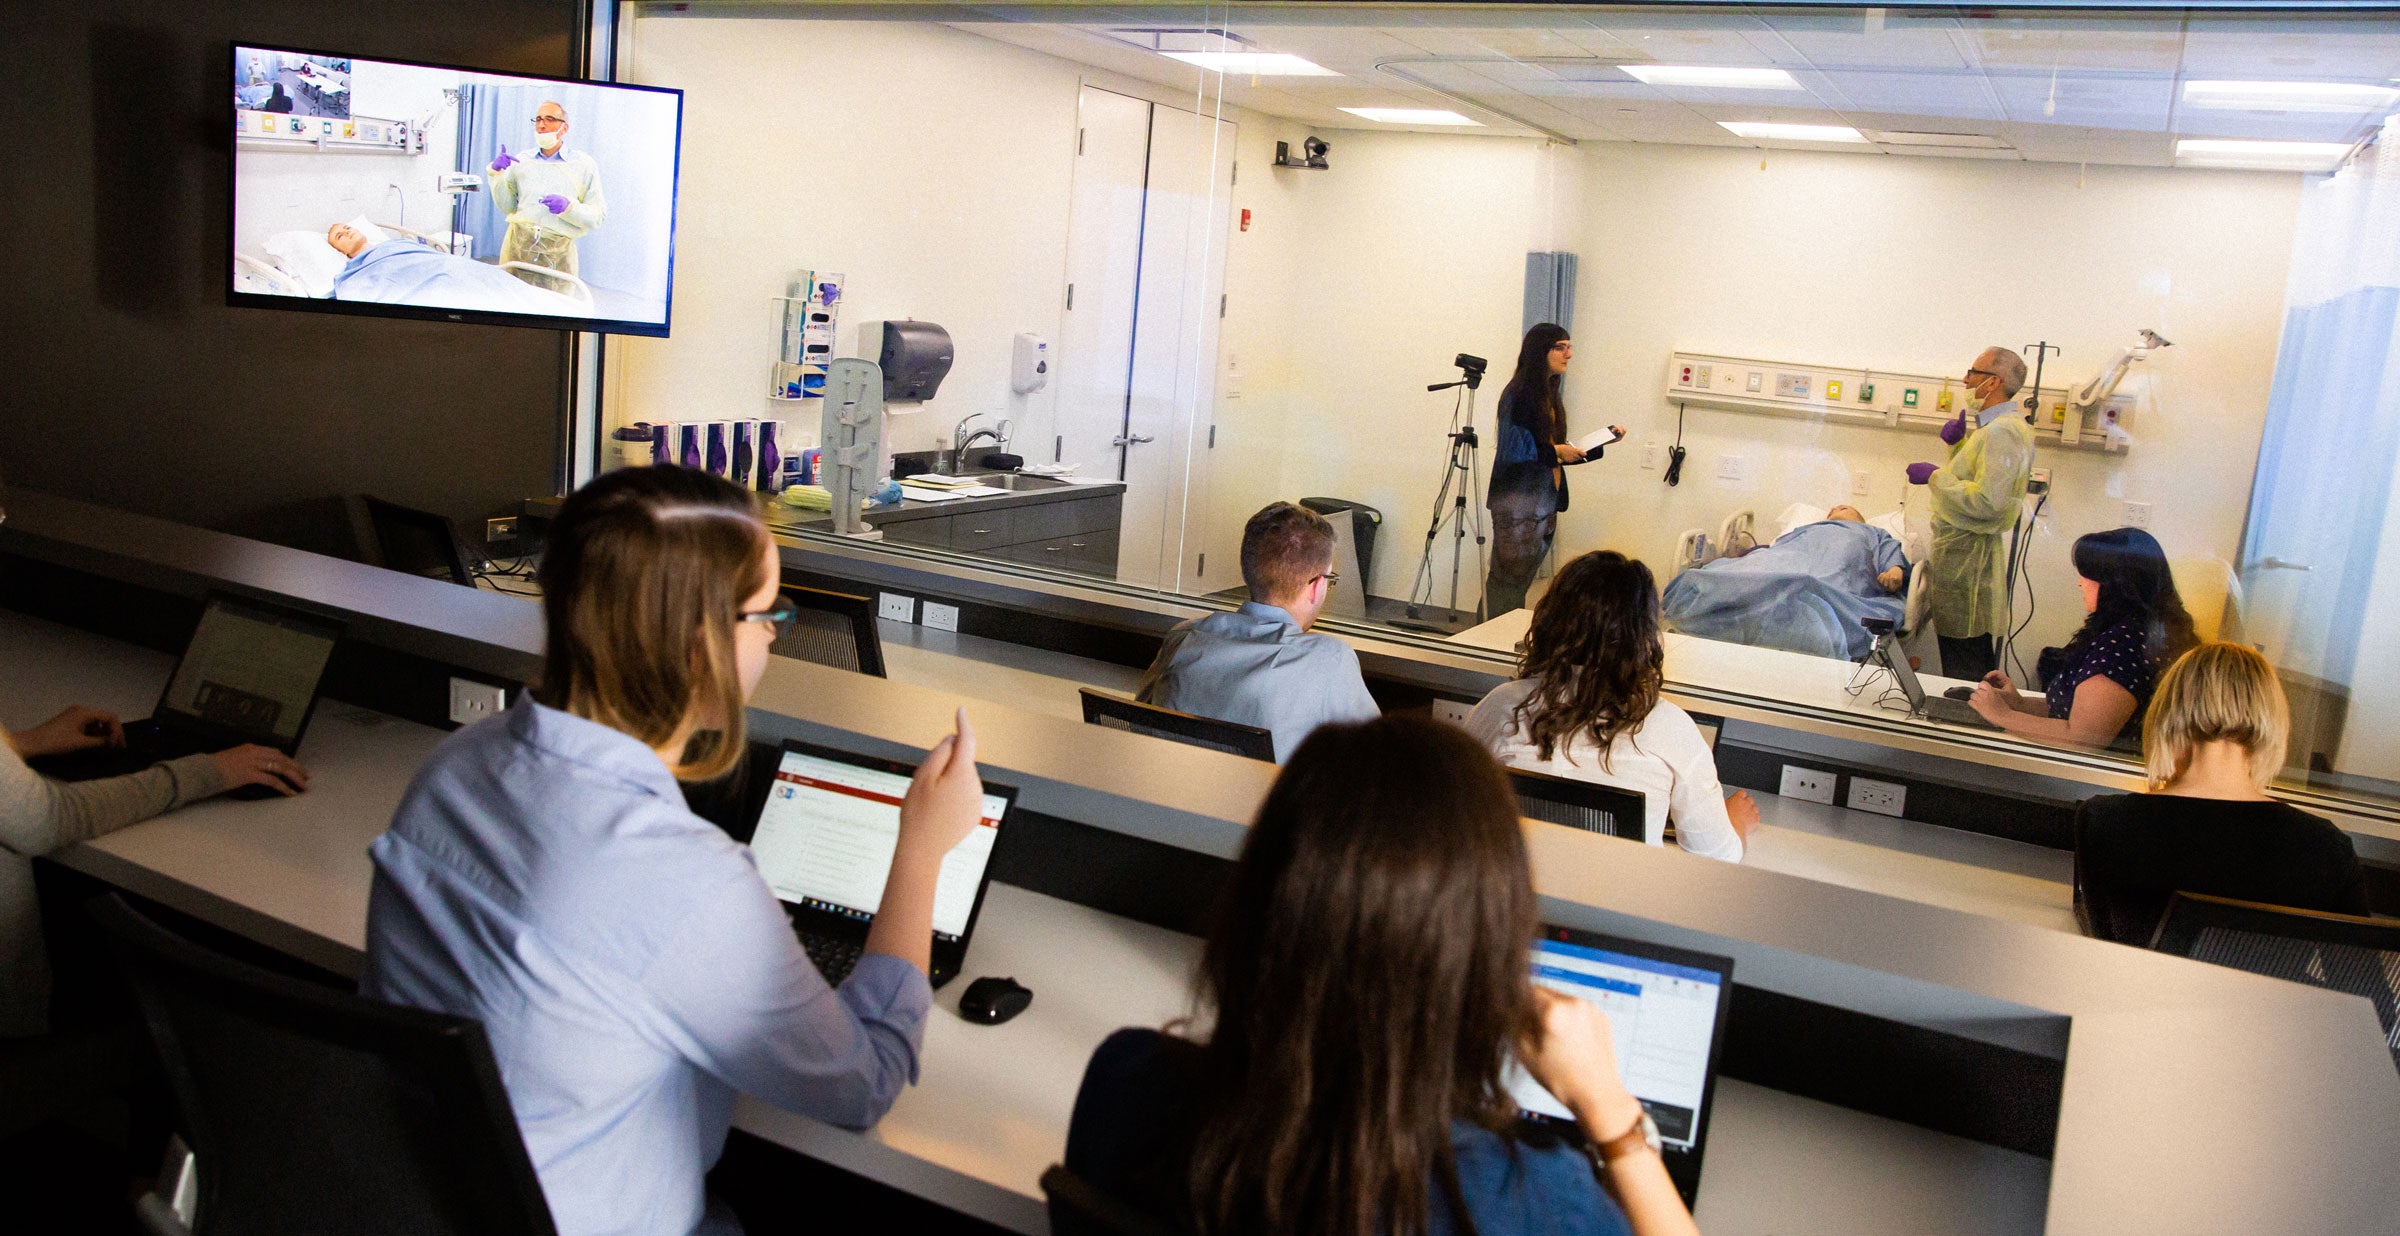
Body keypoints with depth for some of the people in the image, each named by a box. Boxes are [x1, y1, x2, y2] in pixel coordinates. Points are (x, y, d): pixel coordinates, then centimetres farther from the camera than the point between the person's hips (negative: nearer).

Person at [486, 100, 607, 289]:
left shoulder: (583, 164, 6)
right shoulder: (521, 161, 14)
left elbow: (598, 215, 0)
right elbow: (507, 207, 12)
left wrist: (569, 207, -17)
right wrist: (497, 174, 0)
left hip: (558, 253, -2)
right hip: (517, 245, 3)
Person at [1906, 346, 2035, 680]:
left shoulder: (2003, 432, -18)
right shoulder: (1992, 428, 15)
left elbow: (1987, 501, -26)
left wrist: (1935, 476, -16)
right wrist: (1958, 442, 13)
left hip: (1970, 561, -11)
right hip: (1959, 553, 11)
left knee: (1967, 677, -6)